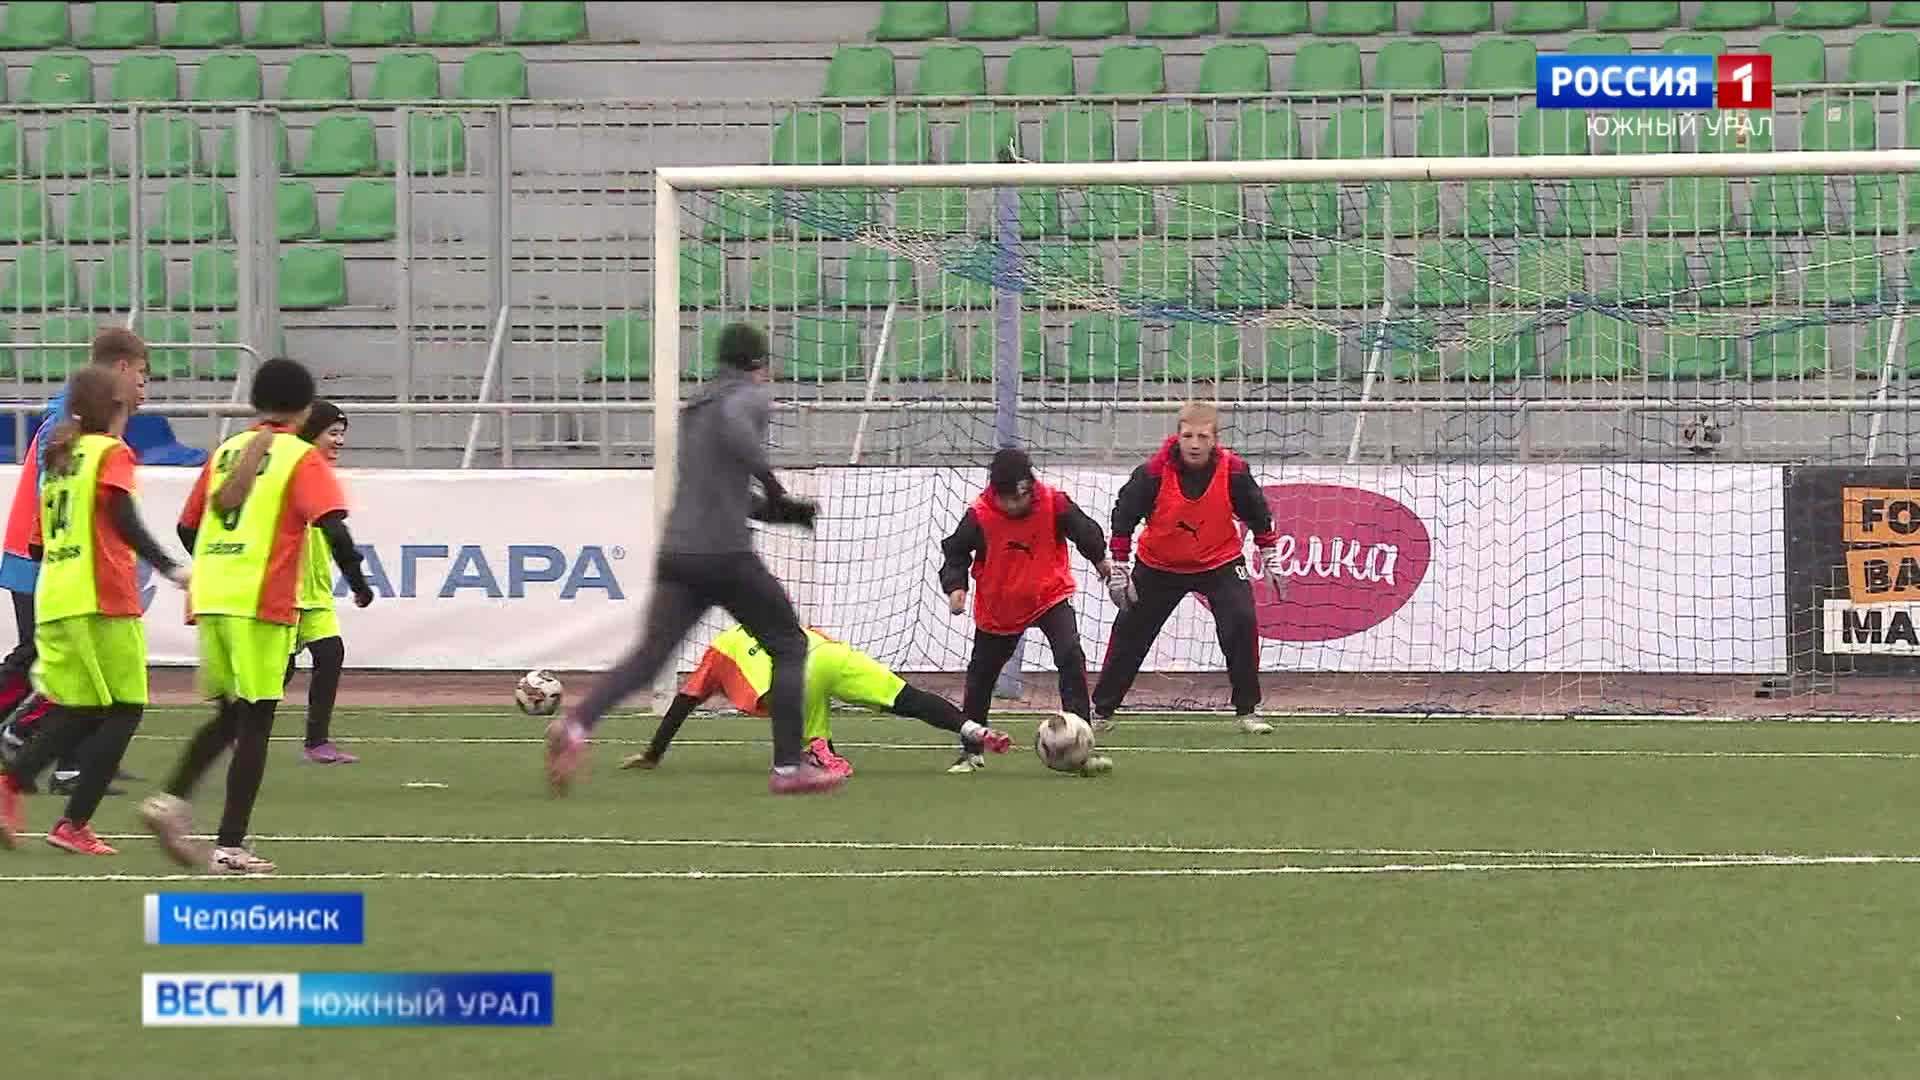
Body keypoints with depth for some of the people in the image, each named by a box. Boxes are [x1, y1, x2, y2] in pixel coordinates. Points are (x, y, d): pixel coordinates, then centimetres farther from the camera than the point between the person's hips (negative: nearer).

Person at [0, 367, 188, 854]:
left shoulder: (57, 456, 18)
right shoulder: (111, 453, -3)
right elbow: (123, 518, -18)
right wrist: (168, 568, -23)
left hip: (52, 603, 7)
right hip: (104, 601, -7)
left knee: (76, 712, 11)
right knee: (125, 709, 2)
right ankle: (74, 825, -5)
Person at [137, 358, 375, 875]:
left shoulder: (226, 452, 14)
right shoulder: (301, 459, -2)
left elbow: (188, 528, 16)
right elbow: (332, 526, -15)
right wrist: (359, 583, -2)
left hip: (211, 599, 6)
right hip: (263, 604, -6)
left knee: (229, 715, 19)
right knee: (254, 722, 1)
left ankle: (172, 800, -1)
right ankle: (230, 846, -2)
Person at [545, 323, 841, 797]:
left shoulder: (695, 407, 23)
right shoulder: (750, 397, -1)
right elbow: (733, 422, -26)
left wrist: (784, 510, 27)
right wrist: (770, 479, -23)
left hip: (677, 555, 6)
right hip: (725, 553, -6)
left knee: (649, 655, -1)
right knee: (789, 646, 10)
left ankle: (576, 724, -25)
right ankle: (788, 766, 7)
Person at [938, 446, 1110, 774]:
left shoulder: (1054, 503, -20)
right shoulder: (980, 516, -22)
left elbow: (1084, 530, -2)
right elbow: (955, 551, -9)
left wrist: (1100, 558, 12)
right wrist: (955, 585, -23)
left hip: (1050, 596, -1)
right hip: (998, 608, 1)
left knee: (1071, 657, -23)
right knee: (981, 675, 12)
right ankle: (971, 751, 32)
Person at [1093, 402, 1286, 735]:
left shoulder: (1233, 471, -20)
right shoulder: (1154, 472, -24)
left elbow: (1259, 515, -2)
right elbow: (1124, 516, -12)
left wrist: (1271, 559, 3)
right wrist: (1118, 569, -11)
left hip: (1220, 561, 0)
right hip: (1160, 566, 0)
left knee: (1242, 624, -18)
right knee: (1129, 633, 4)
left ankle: (1246, 712, -5)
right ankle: (1101, 711, 20)